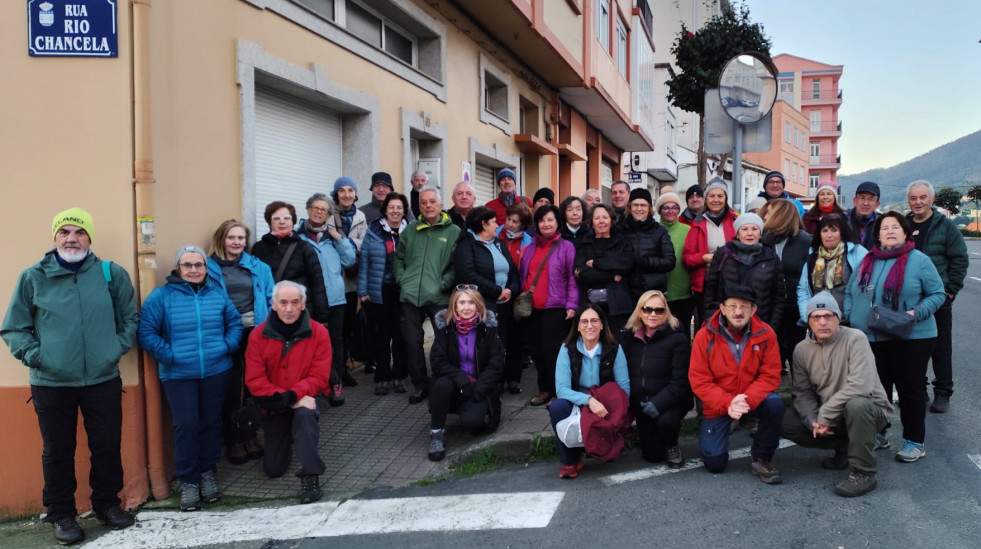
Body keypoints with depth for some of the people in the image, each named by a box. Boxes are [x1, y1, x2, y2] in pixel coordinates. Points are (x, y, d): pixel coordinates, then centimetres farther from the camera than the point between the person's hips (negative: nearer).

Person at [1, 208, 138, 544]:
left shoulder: (111, 273, 1)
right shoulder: (33, 278, -1)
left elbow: (129, 317, 11)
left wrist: (119, 347, 1)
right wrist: (33, 355, -8)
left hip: (103, 380, 1)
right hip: (51, 383, -1)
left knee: (107, 446, 10)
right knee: (58, 452, 11)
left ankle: (107, 504, 30)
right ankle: (61, 515, 26)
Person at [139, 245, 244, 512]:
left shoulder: (217, 293, 6)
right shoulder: (161, 295, -3)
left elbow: (235, 322, 12)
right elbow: (146, 331, -7)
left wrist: (228, 345, -3)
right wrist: (166, 354, -15)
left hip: (216, 371, 3)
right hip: (178, 374, -2)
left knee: (211, 422, 10)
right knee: (185, 425, -5)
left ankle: (207, 472, 26)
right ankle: (188, 481, 8)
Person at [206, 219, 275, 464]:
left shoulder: (258, 267, 7)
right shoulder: (210, 267, -1)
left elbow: (270, 298, 7)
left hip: (255, 331, 3)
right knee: (230, 388, 5)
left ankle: (250, 435, 27)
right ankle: (232, 440, 18)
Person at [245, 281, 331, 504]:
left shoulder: (318, 333, -13)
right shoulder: (258, 335, -10)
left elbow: (319, 378, -16)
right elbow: (255, 381, -14)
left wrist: (292, 396, -30)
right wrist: (286, 399, -24)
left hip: (304, 400, -2)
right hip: (273, 406, 2)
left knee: (305, 414, -38)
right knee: (274, 470, 6)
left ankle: (310, 476, -28)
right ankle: (287, 441, 40)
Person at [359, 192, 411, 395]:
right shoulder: (374, 231, 1)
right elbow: (364, 261, 1)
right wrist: (362, 290, -4)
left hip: (403, 291, 1)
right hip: (379, 291, 0)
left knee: (401, 334, 7)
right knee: (382, 334, 5)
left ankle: (399, 377, 17)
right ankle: (382, 378, 12)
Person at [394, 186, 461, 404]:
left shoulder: (453, 231, 1)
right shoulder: (410, 229, 13)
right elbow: (398, 257, 20)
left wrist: (444, 283, -12)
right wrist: (401, 279, 7)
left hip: (439, 297, -3)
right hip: (410, 296, 4)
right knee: (412, 341, 6)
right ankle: (420, 385, 19)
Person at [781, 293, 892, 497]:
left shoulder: (855, 339, -20)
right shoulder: (802, 349, -3)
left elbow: (860, 386, -31)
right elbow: (803, 393, -2)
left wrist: (825, 414, -27)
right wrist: (814, 421, -21)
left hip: (869, 409, -6)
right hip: (826, 416, 6)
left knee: (856, 405, -39)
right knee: (786, 423, -11)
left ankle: (863, 474, -20)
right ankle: (844, 446, 11)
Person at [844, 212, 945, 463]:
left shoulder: (919, 260, -6)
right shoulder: (867, 261, 8)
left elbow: (938, 293, -5)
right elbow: (850, 292, 13)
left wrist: (917, 313, -20)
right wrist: (851, 317, -1)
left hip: (911, 338, -4)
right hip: (871, 339, 4)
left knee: (911, 389, 3)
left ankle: (914, 442, 15)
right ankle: (877, 434, 28)